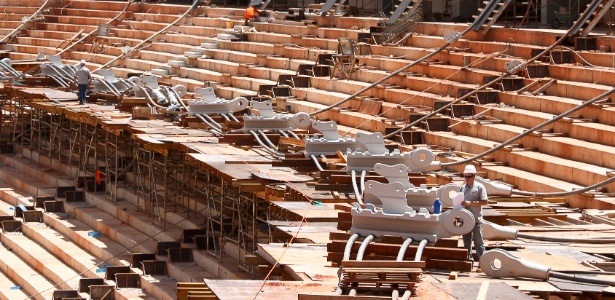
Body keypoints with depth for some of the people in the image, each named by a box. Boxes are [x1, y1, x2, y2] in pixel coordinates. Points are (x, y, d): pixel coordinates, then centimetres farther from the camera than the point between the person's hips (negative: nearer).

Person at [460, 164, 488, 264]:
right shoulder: (463, 188, 13)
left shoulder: (479, 187, -4)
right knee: (466, 241, 11)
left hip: (476, 219, -6)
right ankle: (468, 258, 19)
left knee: (478, 241, -6)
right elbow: (460, 201, 21)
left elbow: (484, 201, -11)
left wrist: (470, 203, -18)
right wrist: (459, 204, -2)